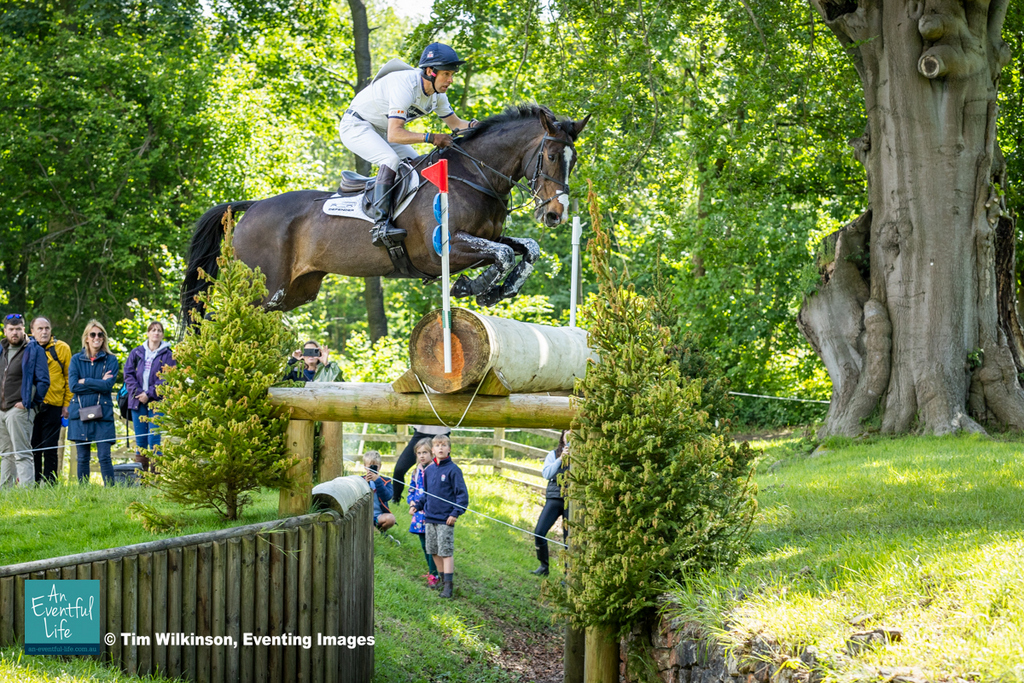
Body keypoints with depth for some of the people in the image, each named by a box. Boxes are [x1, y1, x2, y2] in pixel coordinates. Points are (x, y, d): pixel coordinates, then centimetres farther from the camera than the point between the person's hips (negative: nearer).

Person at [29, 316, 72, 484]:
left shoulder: (62, 349, 1)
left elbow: (69, 378, 3)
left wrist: (67, 404, -3)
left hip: (53, 406, -2)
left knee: (49, 449, 1)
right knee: (33, 447, 5)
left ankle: (49, 484, 6)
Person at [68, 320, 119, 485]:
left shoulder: (111, 360, 5)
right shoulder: (76, 359, 9)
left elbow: (108, 385, -8)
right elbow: (73, 385, -4)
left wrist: (85, 381, -7)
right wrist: (99, 383, -7)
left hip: (102, 414, -2)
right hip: (80, 413, 2)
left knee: (104, 456, -8)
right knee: (82, 458, 5)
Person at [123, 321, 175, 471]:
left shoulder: (168, 355, 3)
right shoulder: (136, 353, 12)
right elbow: (128, 374, 6)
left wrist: (149, 394, -12)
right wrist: (137, 392, -8)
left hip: (157, 401, -3)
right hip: (138, 401, 3)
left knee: (154, 438, -9)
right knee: (140, 439, 4)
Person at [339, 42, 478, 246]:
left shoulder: (437, 92, -7)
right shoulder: (406, 85, -34)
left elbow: (454, 123, 5)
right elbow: (394, 134, -39)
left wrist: (473, 126, -17)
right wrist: (431, 137, -46)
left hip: (380, 131, 9)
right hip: (356, 126, -9)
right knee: (391, 160, -31)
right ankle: (380, 225, -38)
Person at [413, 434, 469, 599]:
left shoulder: (453, 470, -8)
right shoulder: (428, 471, 10)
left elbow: (462, 494, -8)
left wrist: (455, 513, -16)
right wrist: (417, 506, 8)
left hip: (445, 519, -6)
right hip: (430, 518, 6)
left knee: (446, 552, -8)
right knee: (434, 551, 10)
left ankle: (448, 585, -7)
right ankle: (443, 579, 23)